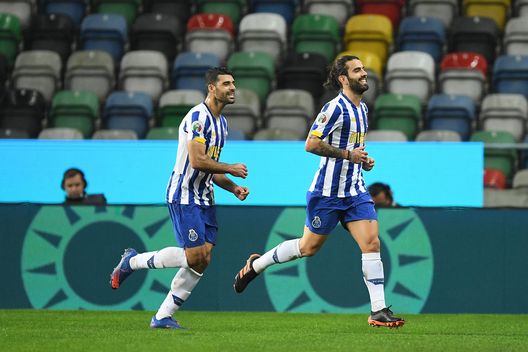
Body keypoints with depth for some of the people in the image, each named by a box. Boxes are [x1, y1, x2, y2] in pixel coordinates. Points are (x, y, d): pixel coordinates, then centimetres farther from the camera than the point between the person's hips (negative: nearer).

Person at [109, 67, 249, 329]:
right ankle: (132, 261, 4)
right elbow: (197, 161, -24)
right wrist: (231, 169, -13)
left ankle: (163, 317, 5)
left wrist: (233, 188, 9)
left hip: (204, 198, 9)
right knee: (195, 254, -15)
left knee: (203, 260, 0)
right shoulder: (197, 116, -16)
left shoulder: (221, 122, 16)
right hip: (183, 196, -9)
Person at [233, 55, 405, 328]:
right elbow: (311, 144, -21)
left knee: (372, 242, -8)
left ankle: (379, 311, -9)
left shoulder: (362, 109, 12)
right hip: (328, 192, -7)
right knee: (308, 247, 6)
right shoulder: (335, 108, -16)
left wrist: (363, 160, 9)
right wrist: (348, 154, -22)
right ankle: (256, 264, 30)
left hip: (355, 191, 7)